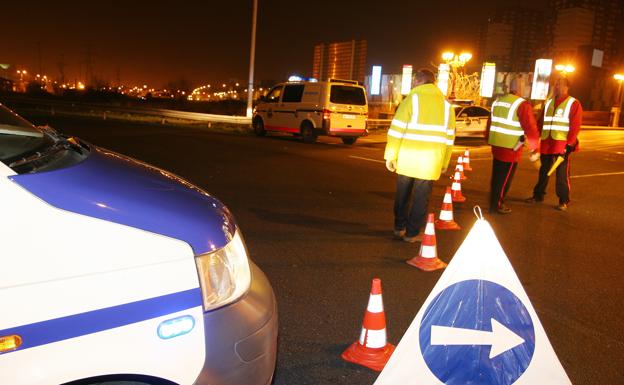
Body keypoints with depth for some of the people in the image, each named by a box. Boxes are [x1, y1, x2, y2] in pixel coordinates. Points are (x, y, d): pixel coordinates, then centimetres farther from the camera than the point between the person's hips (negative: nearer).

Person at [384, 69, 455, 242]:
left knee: (403, 194, 15)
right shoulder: (446, 104, 9)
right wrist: (444, 163, 17)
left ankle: (399, 227, 27)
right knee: (421, 198, 8)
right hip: (431, 162, 2)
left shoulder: (411, 99, -3)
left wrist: (390, 155, -4)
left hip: (407, 158, -1)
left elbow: (396, 130, -9)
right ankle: (412, 233, 13)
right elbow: (449, 137, 11)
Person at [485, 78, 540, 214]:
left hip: (496, 144, 7)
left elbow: (491, 122, 18)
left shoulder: (497, 101, 9)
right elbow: (530, 128, -17)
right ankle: (496, 205, 11)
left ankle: (495, 201, 29)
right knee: (505, 177, 4)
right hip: (511, 147, -7)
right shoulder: (522, 105, -15)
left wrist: (488, 138, 28)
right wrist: (534, 149, -13)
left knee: (497, 174, 18)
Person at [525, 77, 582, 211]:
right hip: (546, 143, 5)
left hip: (562, 145, -5)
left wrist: (569, 144, -15)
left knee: (562, 173, 0)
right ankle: (538, 195, 26)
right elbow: (540, 122, 14)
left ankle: (564, 201, 9)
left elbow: (575, 127, -7)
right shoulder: (548, 103, 14)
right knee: (543, 171, 14)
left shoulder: (573, 104, -1)